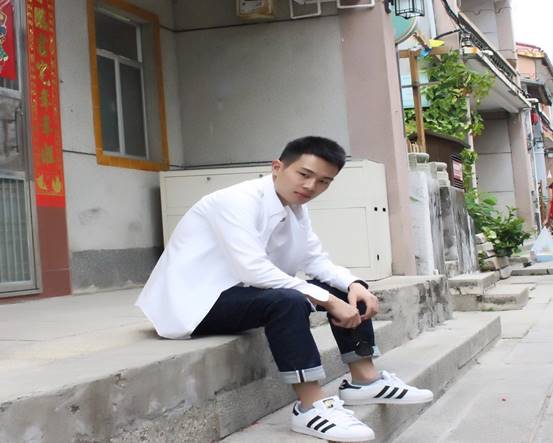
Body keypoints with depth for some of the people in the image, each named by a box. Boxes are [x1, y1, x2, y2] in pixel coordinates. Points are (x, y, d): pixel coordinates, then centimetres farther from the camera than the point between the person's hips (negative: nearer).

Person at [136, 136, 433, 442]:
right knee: (288, 300, -35)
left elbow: (316, 260, 8)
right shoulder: (238, 200, -23)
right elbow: (254, 270, -33)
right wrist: (327, 300, -30)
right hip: (192, 303, -9)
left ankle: (364, 380, 8)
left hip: (236, 293, 9)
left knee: (344, 288, 2)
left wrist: (354, 285, -12)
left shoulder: (295, 208, 3)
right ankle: (311, 407, -25)